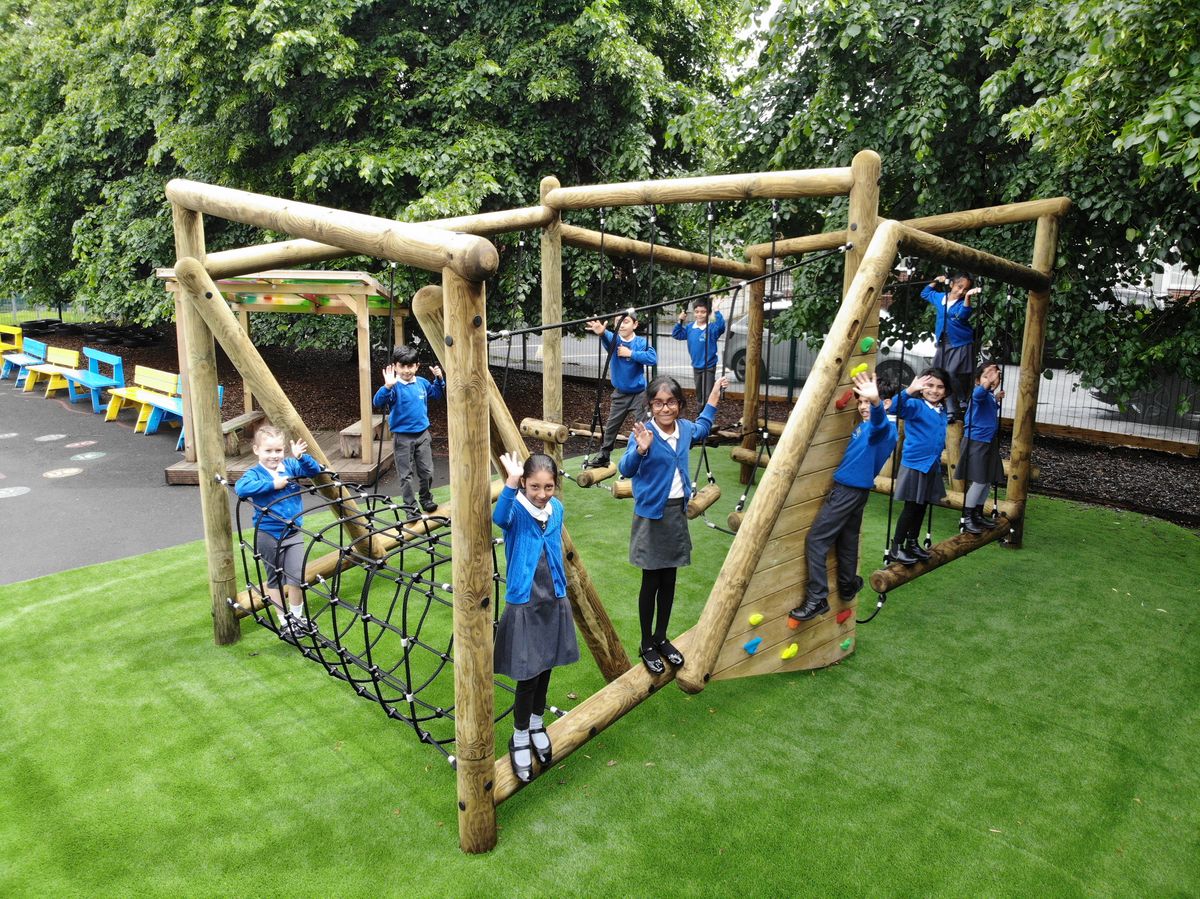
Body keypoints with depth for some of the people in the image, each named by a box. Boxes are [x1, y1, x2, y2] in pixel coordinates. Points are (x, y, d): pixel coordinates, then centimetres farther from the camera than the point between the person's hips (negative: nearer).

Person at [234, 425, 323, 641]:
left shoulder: (291, 466, 1)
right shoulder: (255, 474, -10)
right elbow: (241, 488, -29)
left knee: (297, 576, -6)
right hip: (268, 535, -2)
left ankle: (298, 616, 18)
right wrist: (273, 484, -29)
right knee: (275, 579, 12)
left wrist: (301, 457, -21)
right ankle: (285, 621, 27)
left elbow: (315, 470, -4)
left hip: (293, 532, 2)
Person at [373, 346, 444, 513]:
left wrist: (439, 379, 1)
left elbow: (437, 394, 19)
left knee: (427, 471, 11)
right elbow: (377, 403, -27)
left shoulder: (422, 383, 2)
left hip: (423, 434, 4)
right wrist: (387, 386, -41)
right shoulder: (394, 386, -14)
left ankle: (426, 499, 30)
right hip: (403, 437, -4)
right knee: (406, 475, 3)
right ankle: (411, 506, 14)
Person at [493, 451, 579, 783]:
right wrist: (511, 482, -56)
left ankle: (537, 724, 41)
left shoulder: (557, 509, 0)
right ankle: (520, 737, 24)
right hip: (524, 606, -5)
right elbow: (499, 518, -43)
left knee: (545, 669, 18)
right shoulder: (516, 510, -17)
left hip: (555, 603, 5)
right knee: (527, 675, 1)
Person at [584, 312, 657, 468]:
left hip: (638, 394, -3)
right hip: (619, 394, 3)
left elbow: (653, 358, -26)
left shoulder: (641, 342, -10)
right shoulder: (615, 340, -7)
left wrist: (631, 353, -26)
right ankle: (603, 456, 27)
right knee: (611, 426, 13)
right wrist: (602, 332, -56)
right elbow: (608, 338, -32)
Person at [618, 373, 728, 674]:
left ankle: (661, 638, 31)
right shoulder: (644, 433, -18)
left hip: (677, 512, 6)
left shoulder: (685, 429, 0)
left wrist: (714, 395, 22)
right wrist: (640, 449, -51)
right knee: (651, 581, 4)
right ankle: (646, 645, 20)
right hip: (651, 514, -6)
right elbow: (625, 470, -33)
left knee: (669, 580, 15)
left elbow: (703, 428, 26)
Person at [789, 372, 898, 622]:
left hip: (849, 490, -10)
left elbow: (880, 422, -45)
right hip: (853, 490, 10)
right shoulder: (863, 427, 12)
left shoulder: (882, 428, -17)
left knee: (816, 540, -11)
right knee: (846, 541, 22)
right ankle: (847, 587, 39)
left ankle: (817, 599, -11)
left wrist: (875, 402, -67)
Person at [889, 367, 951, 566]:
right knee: (911, 507, -3)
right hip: (914, 464, -7)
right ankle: (896, 548, 6)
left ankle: (912, 543, 28)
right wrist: (909, 390, -47)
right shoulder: (916, 406, -12)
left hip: (932, 465, 7)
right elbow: (897, 407, -33)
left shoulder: (942, 411, 9)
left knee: (922, 507, 14)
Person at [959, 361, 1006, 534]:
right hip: (976, 442, -9)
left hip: (988, 441, 9)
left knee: (988, 481, 13)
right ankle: (966, 518, 2)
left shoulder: (990, 395, 10)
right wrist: (989, 382, -60)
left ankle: (978, 514, 27)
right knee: (979, 481, -8)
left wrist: (996, 399, 22)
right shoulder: (979, 393, -16)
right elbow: (979, 393, -43)